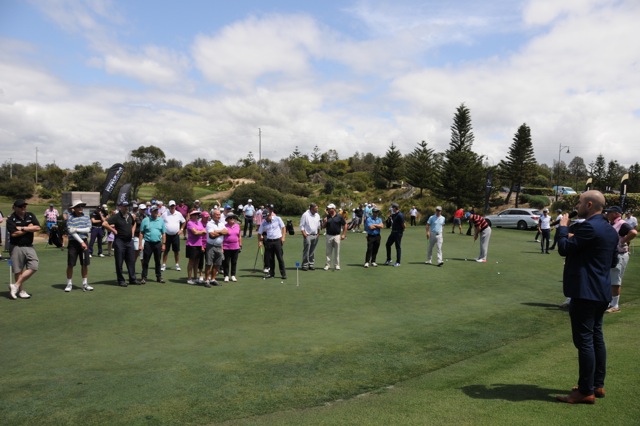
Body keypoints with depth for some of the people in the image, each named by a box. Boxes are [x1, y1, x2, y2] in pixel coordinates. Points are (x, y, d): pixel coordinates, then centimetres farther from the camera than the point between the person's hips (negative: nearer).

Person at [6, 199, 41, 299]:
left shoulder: (30, 216, 7)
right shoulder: (11, 219, -6)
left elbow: (37, 228, -4)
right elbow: (14, 234, -17)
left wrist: (22, 228, -10)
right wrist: (29, 228, -7)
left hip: (29, 247, 4)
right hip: (16, 247, -4)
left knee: (33, 267, -6)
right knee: (18, 270, 3)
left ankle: (16, 286, 4)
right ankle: (21, 291, 15)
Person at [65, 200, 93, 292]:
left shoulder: (86, 217, 8)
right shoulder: (70, 217, -3)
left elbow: (88, 229, -3)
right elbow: (71, 231, -10)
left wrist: (76, 229, -14)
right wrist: (81, 242, -14)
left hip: (84, 242, 3)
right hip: (73, 243, -3)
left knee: (85, 264, 5)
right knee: (70, 264, 1)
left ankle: (85, 284, 15)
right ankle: (69, 284, 14)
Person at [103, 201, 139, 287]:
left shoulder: (130, 216, 8)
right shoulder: (116, 217, -11)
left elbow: (134, 223, 29)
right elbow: (104, 224, -20)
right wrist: (113, 230, -15)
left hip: (129, 241, 6)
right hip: (120, 241, -6)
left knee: (131, 261, 9)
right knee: (119, 262, 3)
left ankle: (132, 279, 17)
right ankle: (121, 280, 10)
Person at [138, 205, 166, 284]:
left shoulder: (161, 220, 7)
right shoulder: (145, 220, 0)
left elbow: (164, 233, 8)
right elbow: (141, 233, 0)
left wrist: (163, 244, 3)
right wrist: (140, 244, -5)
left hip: (158, 243, 2)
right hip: (148, 243, -2)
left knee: (158, 261, 10)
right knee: (145, 261, 1)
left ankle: (159, 277, 19)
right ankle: (144, 277, 7)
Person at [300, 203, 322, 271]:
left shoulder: (317, 215, 13)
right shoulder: (305, 215, -6)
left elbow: (319, 226, 19)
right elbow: (302, 226, -5)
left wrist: (318, 233, 8)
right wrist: (304, 234, -12)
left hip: (315, 235, 6)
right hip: (308, 235, -6)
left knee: (312, 251, 9)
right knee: (306, 251, -6)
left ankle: (311, 264, 15)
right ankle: (305, 265, -1)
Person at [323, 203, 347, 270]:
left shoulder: (339, 217, -3)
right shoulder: (326, 217, 4)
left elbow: (345, 225, 2)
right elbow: (323, 227, 8)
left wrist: (344, 234, -3)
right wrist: (324, 222, -12)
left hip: (337, 236, -2)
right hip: (329, 236, 2)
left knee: (337, 252, 5)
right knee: (328, 252, 6)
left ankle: (336, 265, 13)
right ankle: (327, 265, 12)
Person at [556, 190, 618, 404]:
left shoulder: (588, 227, -18)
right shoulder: (610, 229, 13)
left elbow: (564, 249, -15)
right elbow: (613, 260, 20)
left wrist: (563, 227, -2)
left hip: (585, 291, -10)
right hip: (601, 290, 10)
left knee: (584, 340, -4)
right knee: (596, 337, 16)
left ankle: (586, 391, 2)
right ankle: (597, 385, 25)